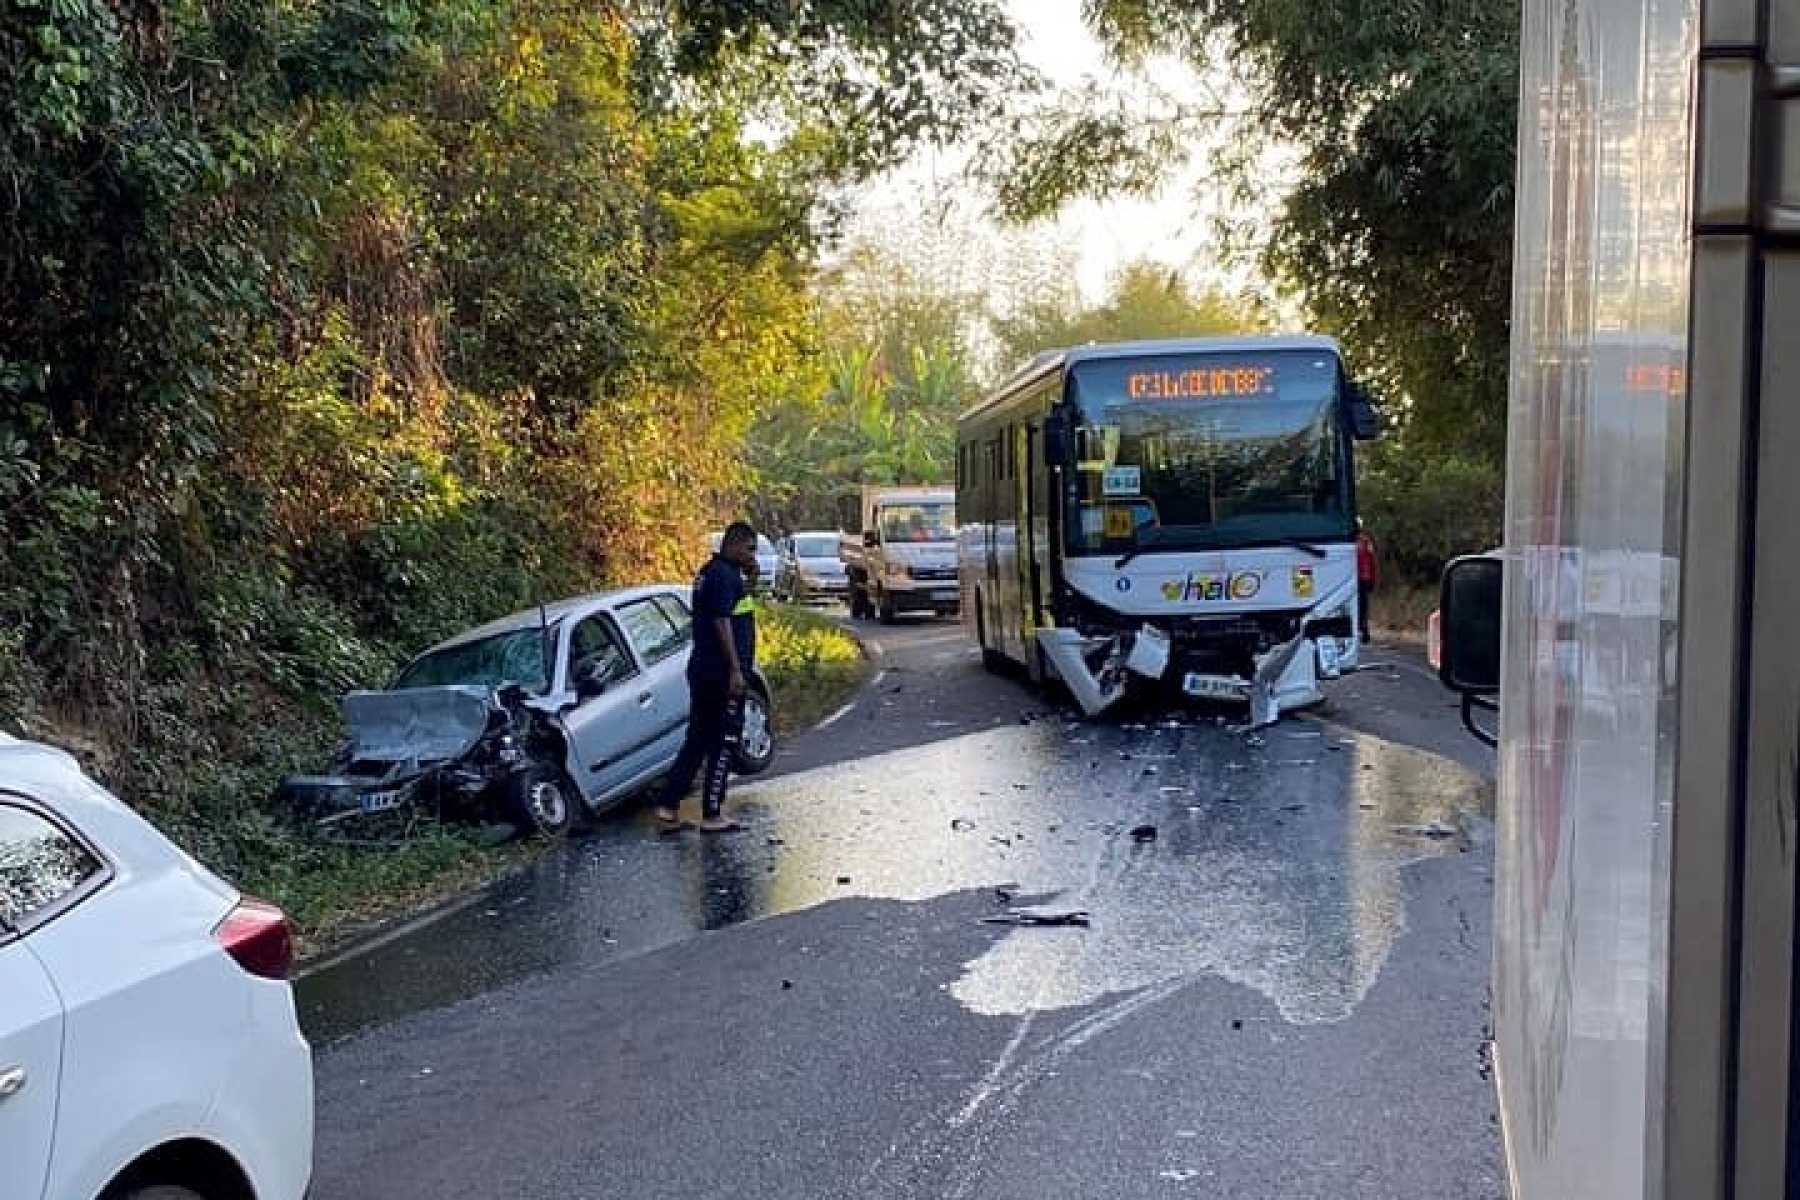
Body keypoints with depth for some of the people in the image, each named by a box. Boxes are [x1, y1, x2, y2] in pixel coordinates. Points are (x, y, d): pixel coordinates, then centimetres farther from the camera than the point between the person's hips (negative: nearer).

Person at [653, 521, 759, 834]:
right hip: (721, 673, -10)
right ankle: (712, 816, 2)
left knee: (697, 741, 13)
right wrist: (736, 670, -22)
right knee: (722, 745, -2)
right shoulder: (725, 575, -14)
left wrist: (747, 571, 15)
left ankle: (668, 808, 13)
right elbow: (722, 623, -21)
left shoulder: (708, 572, 17)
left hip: (701, 670, 10)